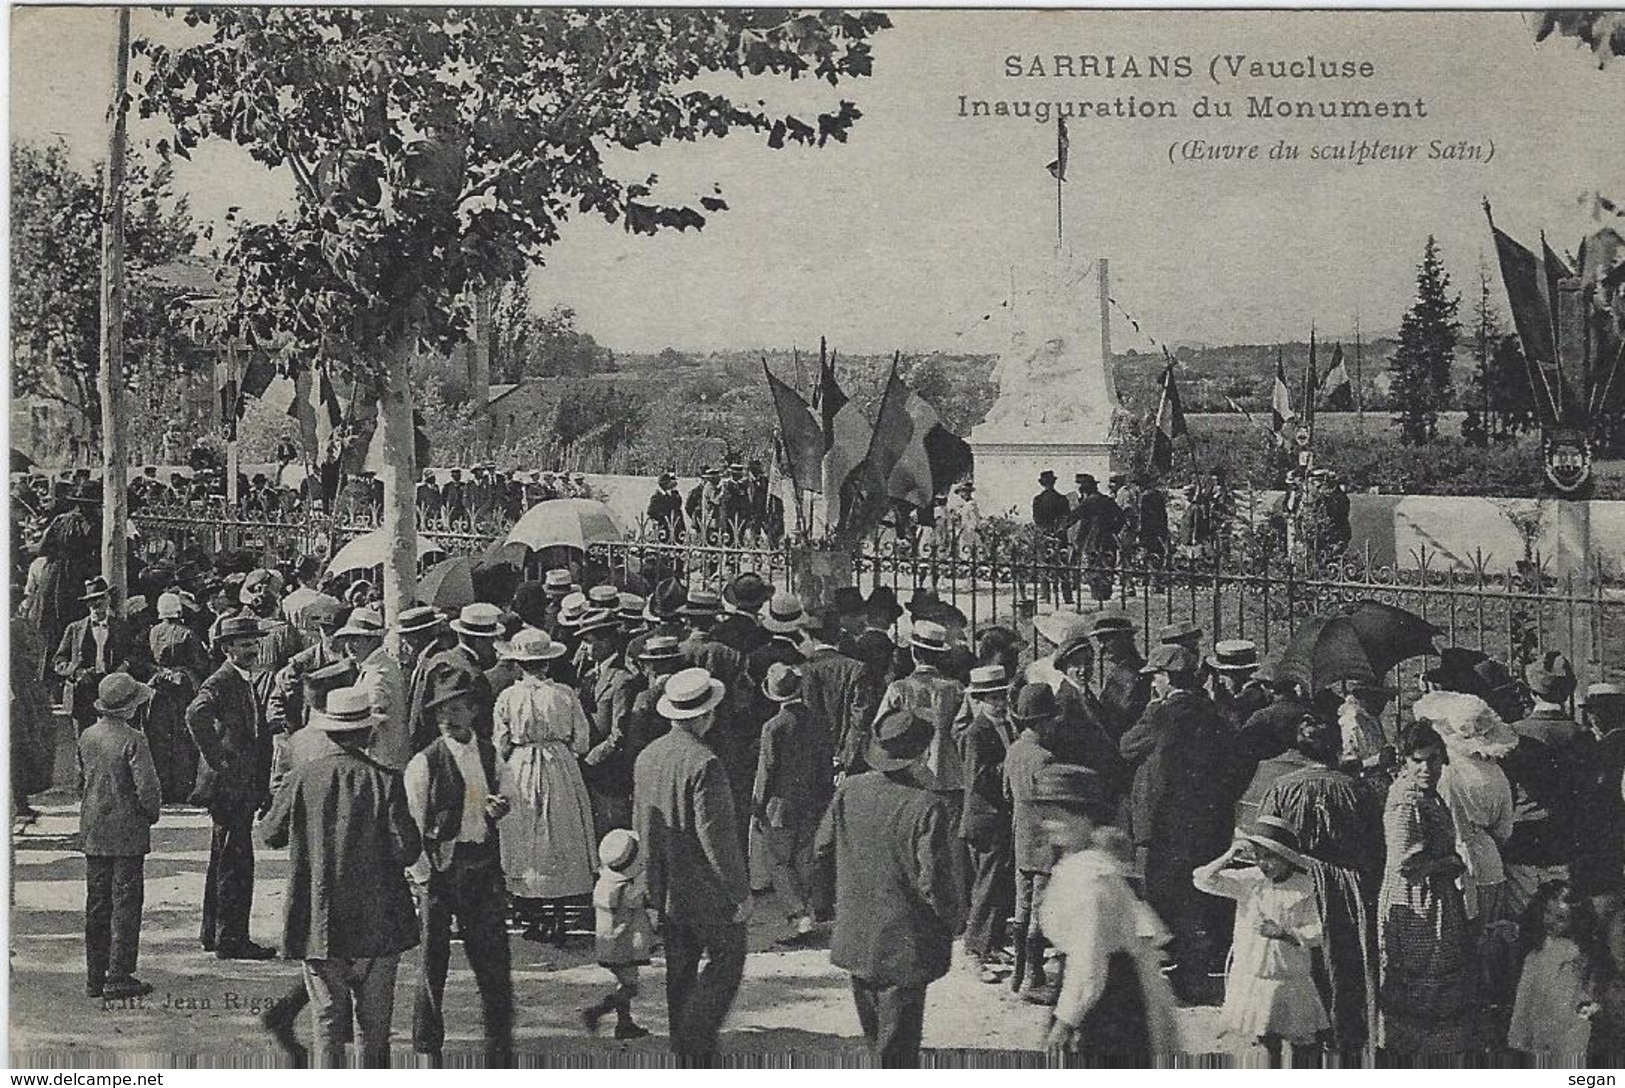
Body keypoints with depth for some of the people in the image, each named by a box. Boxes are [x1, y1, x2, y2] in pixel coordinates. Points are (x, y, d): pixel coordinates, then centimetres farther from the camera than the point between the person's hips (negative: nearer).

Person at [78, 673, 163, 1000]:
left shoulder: (87, 737, 4)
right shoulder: (133, 740, -16)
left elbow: (81, 780, 12)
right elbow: (147, 786, -18)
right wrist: (151, 813, -1)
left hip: (93, 832, 6)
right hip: (127, 832, -6)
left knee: (96, 904, 12)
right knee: (125, 904, -1)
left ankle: (95, 978, 15)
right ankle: (118, 979, 0)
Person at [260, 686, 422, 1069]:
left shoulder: (304, 777, -2)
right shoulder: (383, 781, -8)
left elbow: (270, 833, 8)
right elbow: (407, 849, -12)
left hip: (318, 923, 1)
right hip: (377, 923, -1)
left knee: (327, 1019, 6)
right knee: (374, 1024, 9)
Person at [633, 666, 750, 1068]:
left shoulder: (646, 757, 3)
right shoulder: (704, 764, -22)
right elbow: (716, 835, -22)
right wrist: (739, 891, -13)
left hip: (665, 890, 8)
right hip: (706, 890, -8)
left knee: (680, 971, 17)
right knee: (725, 961, 6)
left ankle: (686, 1056, 25)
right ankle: (696, 1044, -2)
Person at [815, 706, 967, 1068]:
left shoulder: (849, 791, -6)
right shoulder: (928, 807, -23)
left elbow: (822, 845, 7)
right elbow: (934, 882, -23)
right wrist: (955, 917, -3)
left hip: (855, 939, 6)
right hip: (904, 943, -6)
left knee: (876, 1036, 25)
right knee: (898, 1047, 6)